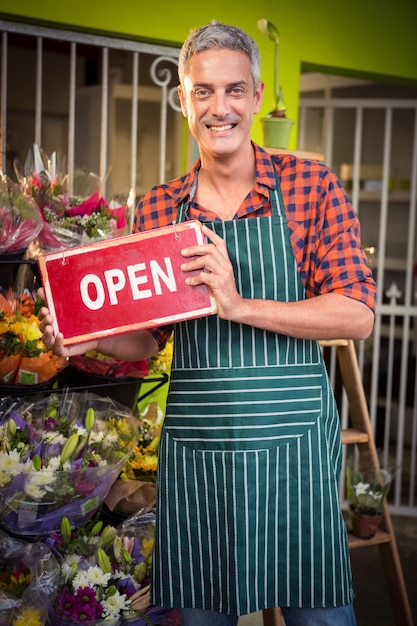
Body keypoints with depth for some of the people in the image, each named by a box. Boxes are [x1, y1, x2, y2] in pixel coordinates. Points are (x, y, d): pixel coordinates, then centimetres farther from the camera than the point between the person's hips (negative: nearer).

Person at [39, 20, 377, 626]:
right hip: (193, 441, 3)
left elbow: (357, 314, -9)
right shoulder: (157, 208, 7)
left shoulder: (312, 185, -2)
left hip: (292, 438, -2)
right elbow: (147, 339, 13)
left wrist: (239, 305, -20)